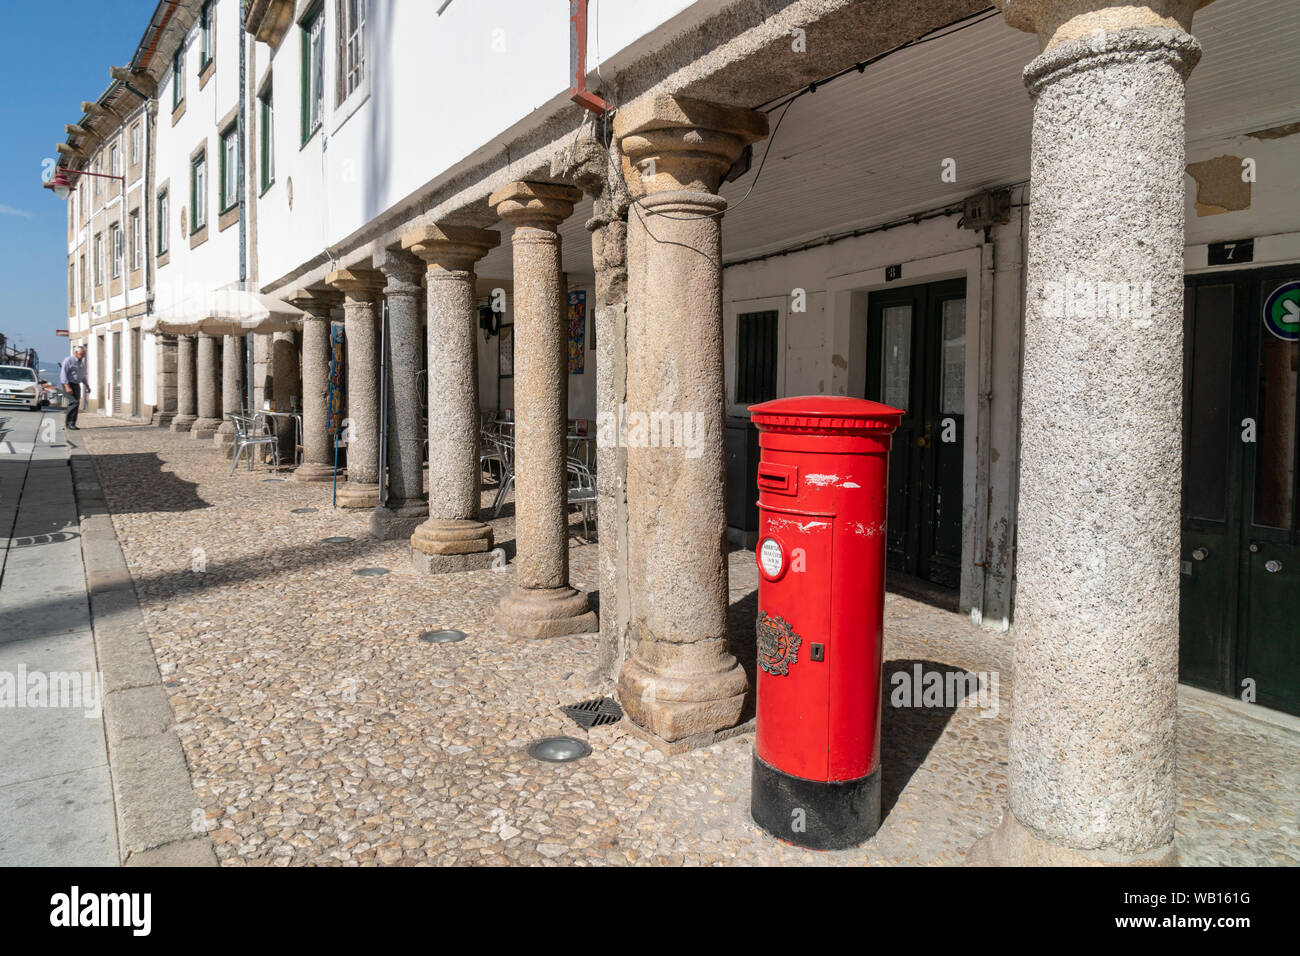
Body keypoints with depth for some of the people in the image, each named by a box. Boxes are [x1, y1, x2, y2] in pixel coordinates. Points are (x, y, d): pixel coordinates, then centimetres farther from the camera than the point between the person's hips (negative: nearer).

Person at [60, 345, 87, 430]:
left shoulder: (81, 363, 14)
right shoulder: (68, 360, -11)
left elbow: (82, 376, 24)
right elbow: (63, 374, -18)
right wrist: (67, 387, -27)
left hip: (76, 385, 7)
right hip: (68, 384, -7)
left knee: (76, 404, 1)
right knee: (74, 402, -19)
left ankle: (72, 424, 4)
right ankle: (68, 423, -13)